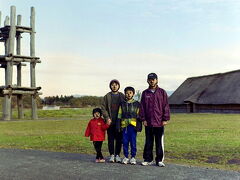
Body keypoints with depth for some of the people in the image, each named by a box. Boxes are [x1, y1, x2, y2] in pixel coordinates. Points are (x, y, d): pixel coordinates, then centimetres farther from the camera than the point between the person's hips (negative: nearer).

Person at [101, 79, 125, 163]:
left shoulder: (122, 96, 7)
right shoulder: (107, 96, 5)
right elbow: (103, 108, 2)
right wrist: (107, 118, -9)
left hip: (119, 121, 1)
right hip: (110, 121, 0)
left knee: (119, 138, 3)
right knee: (110, 138, 3)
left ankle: (117, 155, 12)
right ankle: (112, 155, 12)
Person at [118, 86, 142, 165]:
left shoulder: (136, 104, 6)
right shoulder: (122, 104, 11)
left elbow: (138, 116, 6)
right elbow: (119, 115, 12)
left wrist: (139, 126, 0)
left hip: (133, 125, -2)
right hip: (124, 125, 2)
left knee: (133, 142, 1)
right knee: (125, 142, 4)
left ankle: (133, 157, 11)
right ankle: (126, 157, 15)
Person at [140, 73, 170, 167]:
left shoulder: (162, 92, 2)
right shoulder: (145, 93, 8)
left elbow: (166, 106, 1)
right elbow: (142, 107, 8)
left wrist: (165, 119, -4)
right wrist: (143, 119, 0)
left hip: (159, 122, -2)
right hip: (148, 122, 2)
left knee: (160, 142, 4)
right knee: (148, 142, 9)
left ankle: (159, 160, 12)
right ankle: (148, 159, 18)